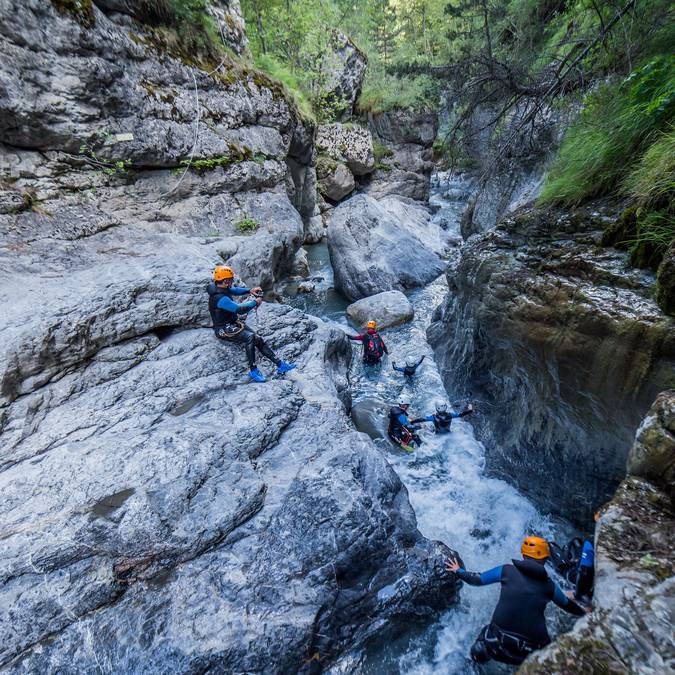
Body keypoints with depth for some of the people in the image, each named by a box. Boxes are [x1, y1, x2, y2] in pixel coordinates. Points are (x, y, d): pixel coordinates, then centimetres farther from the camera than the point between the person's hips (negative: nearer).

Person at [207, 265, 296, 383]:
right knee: (250, 337, -30)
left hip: (233, 323, 9)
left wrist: (249, 290, 4)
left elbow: (235, 290, 22)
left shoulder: (222, 288, 2)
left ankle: (280, 365, -5)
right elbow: (240, 309, -30)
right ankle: (253, 370, -19)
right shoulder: (220, 298, -27)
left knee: (258, 339, -4)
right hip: (224, 329, -9)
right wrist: (255, 302, -15)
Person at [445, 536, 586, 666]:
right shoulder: (549, 585, 3)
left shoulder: (507, 570, -1)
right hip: (532, 650, 0)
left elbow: (477, 579, 7)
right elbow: (569, 606, 21)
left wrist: (458, 570, 24)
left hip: (499, 642, 0)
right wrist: (584, 613, 42)